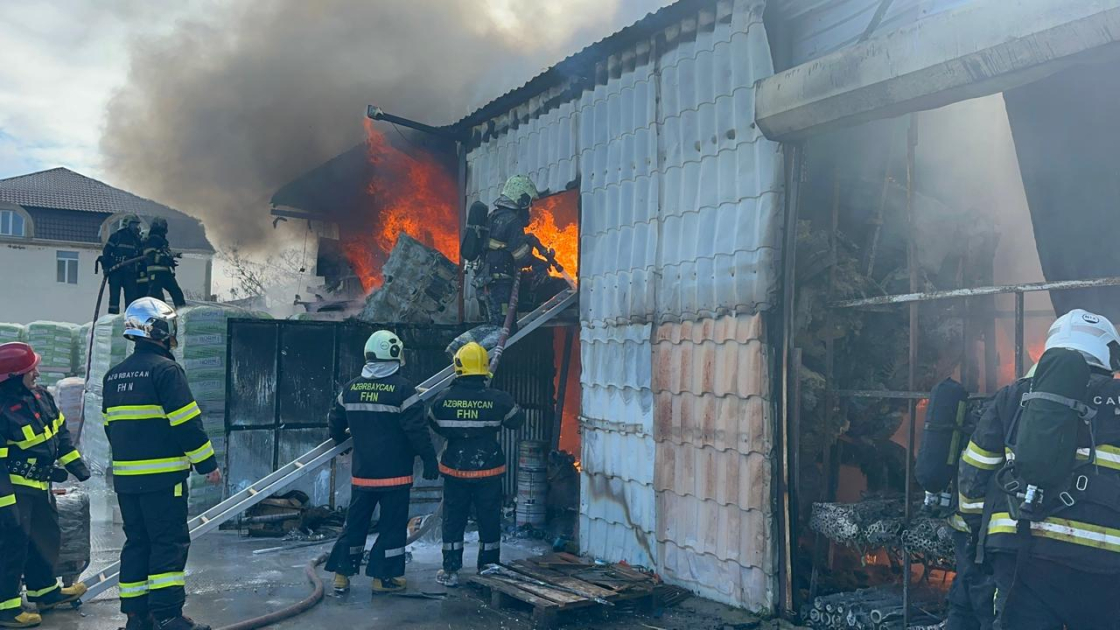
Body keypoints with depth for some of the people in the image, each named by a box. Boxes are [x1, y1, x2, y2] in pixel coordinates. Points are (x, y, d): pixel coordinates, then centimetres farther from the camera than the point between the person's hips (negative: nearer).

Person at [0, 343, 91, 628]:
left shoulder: (40, 396, 0)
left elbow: (60, 432, 14)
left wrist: (75, 464, 16)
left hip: (40, 486, 9)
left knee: (46, 537, 19)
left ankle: (44, 591, 36)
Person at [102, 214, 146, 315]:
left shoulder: (138, 240, 14)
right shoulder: (116, 236, 3)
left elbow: (141, 257, 14)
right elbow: (106, 252, 1)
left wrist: (141, 271, 5)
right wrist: (106, 267, -8)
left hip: (130, 273, 4)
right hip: (115, 272, -3)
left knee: (132, 297, 0)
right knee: (114, 297, -3)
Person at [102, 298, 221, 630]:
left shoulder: (113, 376, 13)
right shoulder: (165, 369, -13)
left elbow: (111, 426, 20)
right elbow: (187, 423, -16)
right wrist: (208, 464, -9)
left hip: (126, 476, 8)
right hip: (162, 477, -8)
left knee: (137, 542, 13)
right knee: (169, 543, -4)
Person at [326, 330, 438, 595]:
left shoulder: (350, 388, 3)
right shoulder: (402, 388, -14)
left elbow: (335, 422, 15)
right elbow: (417, 429, -15)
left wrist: (340, 438, 37)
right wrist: (429, 459, -6)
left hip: (362, 472, 5)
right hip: (395, 473, -5)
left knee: (355, 523, 15)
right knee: (393, 525, 6)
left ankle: (341, 574, 19)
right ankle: (384, 577, 10)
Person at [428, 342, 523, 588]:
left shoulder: (443, 400, -9)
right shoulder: (498, 399, -13)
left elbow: (435, 426, 7)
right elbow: (517, 420, 4)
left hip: (455, 471, 1)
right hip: (489, 471, -1)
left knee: (453, 521, 13)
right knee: (489, 521, 12)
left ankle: (450, 571, 19)